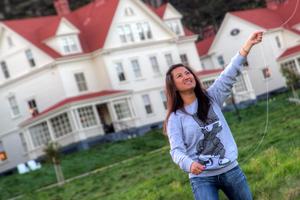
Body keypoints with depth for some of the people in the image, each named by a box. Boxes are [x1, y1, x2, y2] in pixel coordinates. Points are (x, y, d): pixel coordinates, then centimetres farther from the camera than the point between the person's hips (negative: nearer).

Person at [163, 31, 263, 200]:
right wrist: (189, 164, -34)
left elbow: (229, 75, -6)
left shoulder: (211, 98, 5)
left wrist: (248, 45, -18)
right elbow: (177, 150, -11)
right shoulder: (175, 118, -3)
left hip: (231, 170, 3)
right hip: (201, 178, -3)